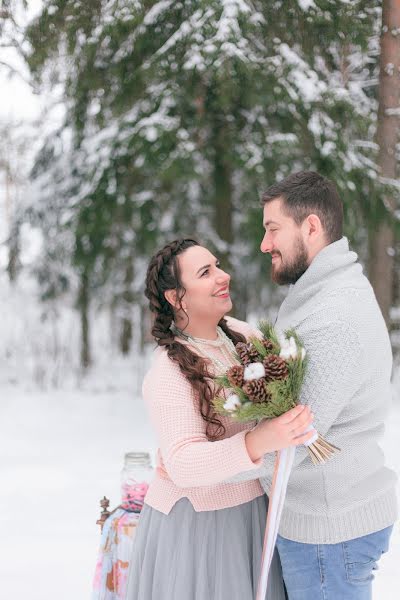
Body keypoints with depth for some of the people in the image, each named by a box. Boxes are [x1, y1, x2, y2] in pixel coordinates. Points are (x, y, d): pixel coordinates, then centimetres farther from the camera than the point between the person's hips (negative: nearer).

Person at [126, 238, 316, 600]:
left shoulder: (237, 332, 0)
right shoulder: (168, 375, -21)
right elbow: (184, 464, -31)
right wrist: (260, 441, -46)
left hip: (250, 509, 7)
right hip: (196, 520, -7)